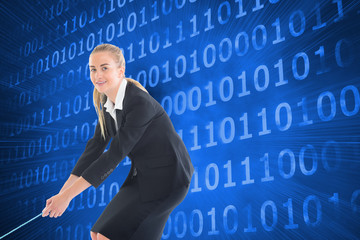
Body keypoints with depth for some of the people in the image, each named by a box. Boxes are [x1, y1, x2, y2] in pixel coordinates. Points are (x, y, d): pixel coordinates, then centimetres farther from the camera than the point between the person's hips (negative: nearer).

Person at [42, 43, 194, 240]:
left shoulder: (140, 102, -25)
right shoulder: (107, 103, 1)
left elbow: (114, 155, -27)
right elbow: (95, 147, 2)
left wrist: (68, 195, -25)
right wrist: (62, 192, -3)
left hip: (166, 177, -8)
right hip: (142, 176, 8)